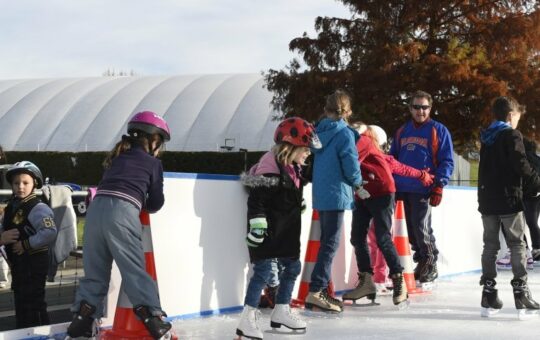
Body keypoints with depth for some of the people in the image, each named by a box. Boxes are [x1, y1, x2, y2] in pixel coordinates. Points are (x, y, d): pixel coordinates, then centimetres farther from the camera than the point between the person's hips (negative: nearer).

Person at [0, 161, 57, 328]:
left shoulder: (37, 208, -15)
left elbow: (50, 233, -29)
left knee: (32, 305, -7)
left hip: (33, 263, -9)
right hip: (18, 263, 9)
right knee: (21, 304, 19)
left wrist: (25, 245, -23)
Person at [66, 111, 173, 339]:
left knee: (95, 271, 12)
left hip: (96, 209, 5)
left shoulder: (117, 158, 28)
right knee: (134, 269, -3)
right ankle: (152, 318, -7)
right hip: (122, 213, -5)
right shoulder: (153, 163, 14)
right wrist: (143, 204, 35)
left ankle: (81, 320, 7)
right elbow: (156, 203, 15)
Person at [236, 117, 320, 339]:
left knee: (292, 267, 15)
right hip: (268, 232, -10)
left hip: (287, 231, 10)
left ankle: (281, 312, 30)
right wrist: (257, 225, -27)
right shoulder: (271, 167, -19)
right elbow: (256, 199, -22)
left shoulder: (294, 168, 11)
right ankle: (247, 320, -7)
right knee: (264, 270, -12)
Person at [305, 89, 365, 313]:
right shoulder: (344, 133, -13)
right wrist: (358, 183, 5)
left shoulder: (319, 131, 7)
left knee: (327, 241, 16)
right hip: (336, 195, -7)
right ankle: (316, 291, -12)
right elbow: (351, 166, -15)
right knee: (331, 243, -6)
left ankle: (321, 290, 21)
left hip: (320, 195, 7)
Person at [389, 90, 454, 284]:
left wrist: (439, 185, -12)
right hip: (402, 188, 5)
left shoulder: (438, 131, 0)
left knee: (421, 227, -8)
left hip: (423, 189, -5)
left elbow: (447, 162, -3)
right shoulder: (402, 132, 16)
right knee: (410, 229, 7)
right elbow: (392, 159, 22)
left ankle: (430, 264, 7)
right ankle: (421, 260, 20)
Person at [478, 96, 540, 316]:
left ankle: (488, 296, 6)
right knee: (517, 244, 0)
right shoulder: (511, 135, -8)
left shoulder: (486, 138, 14)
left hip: (487, 199, 6)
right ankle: (520, 292, -2)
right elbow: (521, 165, -18)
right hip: (508, 198, -6)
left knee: (490, 245, 8)